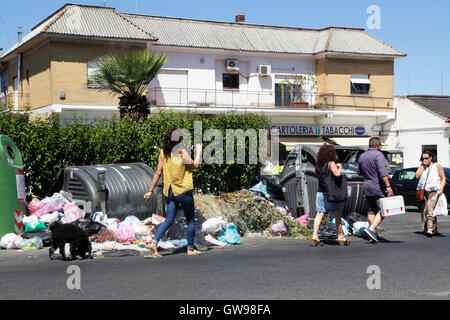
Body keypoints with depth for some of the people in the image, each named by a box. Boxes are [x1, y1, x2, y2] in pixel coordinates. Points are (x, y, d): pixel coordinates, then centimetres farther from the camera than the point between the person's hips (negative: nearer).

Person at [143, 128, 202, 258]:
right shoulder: (181, 151, -13)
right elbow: (195, 165, -4)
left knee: (169, 220, 8)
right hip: (183, 191, -5)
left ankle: (154, 243, -10)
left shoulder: (163, 153, 3)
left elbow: (158, 172, 5)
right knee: (190, 220, 10)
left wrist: (151, 190, 11)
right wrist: (198, 150, 9)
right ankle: (190, 248, 17)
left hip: (169, 192, 5)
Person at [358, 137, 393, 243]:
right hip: (378, 187, -7)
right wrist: (388, 186, -22)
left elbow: (360, 172, 22)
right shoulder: (378, 155, -11)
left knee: (371, 211, 12)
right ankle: (372, 229, -18)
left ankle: (373, 235, 11)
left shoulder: (361, 156, 12)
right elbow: (383, 172, -21)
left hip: (366, 187, 7)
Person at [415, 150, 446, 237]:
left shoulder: (437, 166, 7)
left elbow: (443, 178, 6)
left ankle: (430, 229, -25)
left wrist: (441, 189, -7)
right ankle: (425, 228, 8)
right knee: (424, 210, 1)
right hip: (423, 191, 4)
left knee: (430, 209, -18)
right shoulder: (422, 167, 17)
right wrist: (422, 166, 2)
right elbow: (417, 176, 2)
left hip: (434, 191, -4)